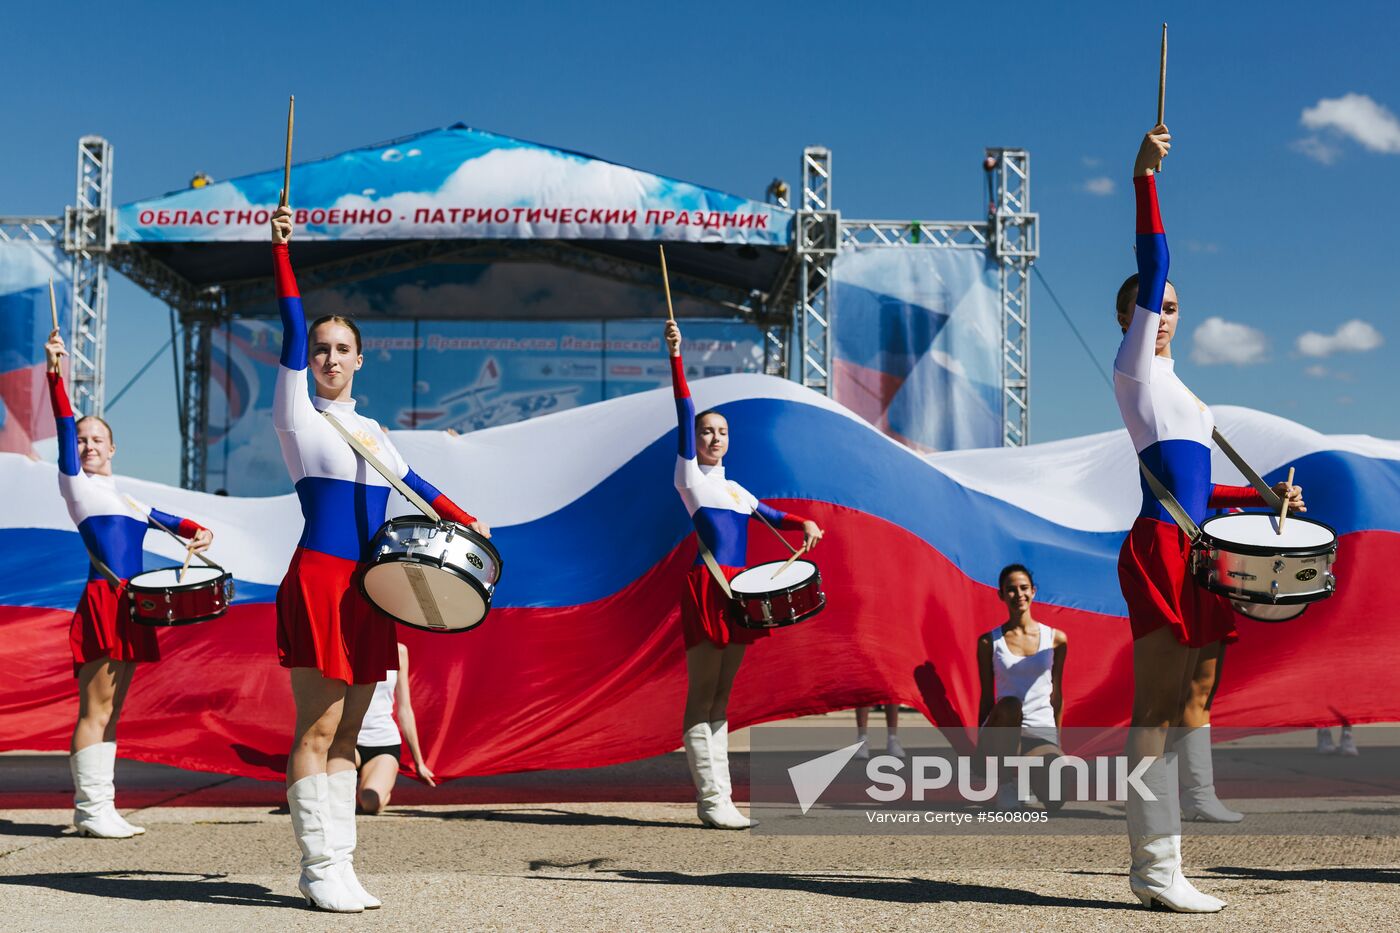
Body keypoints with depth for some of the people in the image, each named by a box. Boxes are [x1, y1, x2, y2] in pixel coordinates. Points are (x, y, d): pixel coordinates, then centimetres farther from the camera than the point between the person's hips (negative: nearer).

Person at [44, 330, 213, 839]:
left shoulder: (127, 496, 24)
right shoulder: (75, 482, 5)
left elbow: (169, 519, 25)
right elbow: (64, 426, -7)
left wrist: (197, 532, 3)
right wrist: (56, 375, -21)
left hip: (130, 606, 7)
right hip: (102, 600, -7)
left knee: (111, 711, 7)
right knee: (96, 709, -9)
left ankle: (99, 809, 10)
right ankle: (90, 809, -7)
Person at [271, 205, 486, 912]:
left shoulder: (370, 430, 18)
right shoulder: (297, 415, 2)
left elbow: (413, 482, 30)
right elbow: (291, 334, -7)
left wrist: (463, 520, 31)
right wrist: (281, 249, -13)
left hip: (368, 588, 6)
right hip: (319, 580, -6)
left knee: (346, 732, 6)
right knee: (317, 729, -7)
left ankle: (335, 865, 10)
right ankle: (320, 867, -2)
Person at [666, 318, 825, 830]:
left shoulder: (734, 488, 22)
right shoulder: (689, 475, 3)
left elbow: (771, 515, 31)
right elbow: (685, 413, -6)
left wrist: (805, 524, 10)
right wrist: (677, 357, -14)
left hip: (737, 590, 7)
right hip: (706, 584, -7)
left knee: (721, 697, 8)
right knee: (702, 696, -6)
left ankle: (718, 798, 10)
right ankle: (710, 798, -7)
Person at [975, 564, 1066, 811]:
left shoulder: (1056, 639, 6)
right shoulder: (989, 642, 3)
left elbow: (1056, 694, 12)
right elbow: (987, 698, 5)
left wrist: (1056, 742, 15)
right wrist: (980, 748, 2)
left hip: (1042, 733, 2)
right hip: (1002, 733, -1)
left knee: (1054, 800, -27)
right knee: (1008, 705, -39)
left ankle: (1029, 773, 14)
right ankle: (1005, 782, -14)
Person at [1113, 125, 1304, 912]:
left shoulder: (1174, 386, 26)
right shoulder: (1134, 368, 3)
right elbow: (1150, 268, -9)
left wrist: (1264, 499, 17)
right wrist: (1145, 181, -14)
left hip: (1191, 550, 9)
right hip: (1160, 547, -9)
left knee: (1188, 706, 6)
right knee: (1156, 708, -9)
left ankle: (1163, 861, 9)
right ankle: (1155, 866, -8)